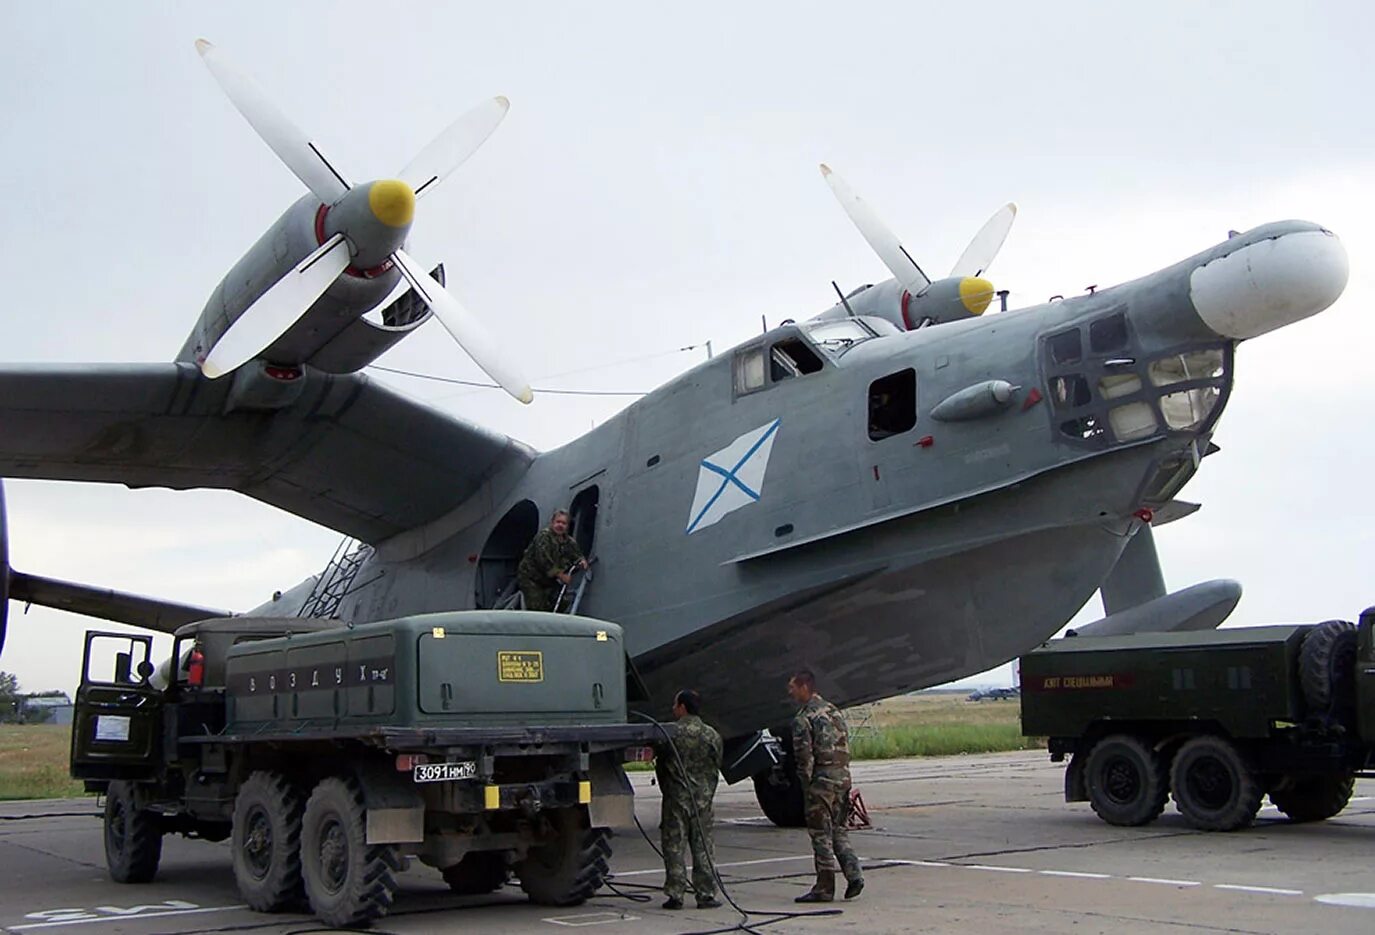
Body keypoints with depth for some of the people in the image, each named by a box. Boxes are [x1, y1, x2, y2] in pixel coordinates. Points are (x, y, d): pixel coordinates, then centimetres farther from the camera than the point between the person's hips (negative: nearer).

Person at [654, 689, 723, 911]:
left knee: (673, 846, 3)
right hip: (703, 799, 3)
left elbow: (660, 764, 1)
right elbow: (716, 766, 9)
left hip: (676, 797, -3)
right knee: (702, 846, 7)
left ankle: (675, 894, 2)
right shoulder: (712, 735, 3)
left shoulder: (670, 734, -8)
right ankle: (706, 894, 7)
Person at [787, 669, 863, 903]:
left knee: (821, 834, 1)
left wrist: (807, 785, -4)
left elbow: (804, 756, -15)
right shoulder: (834, 710, 13)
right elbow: (846, 745, 14)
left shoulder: (803, 719, -11)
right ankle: (854, 875, 3)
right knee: (838, 830, 16)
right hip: (843, 774, 7)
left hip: (822, 778, -7)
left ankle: (825, 888, 6)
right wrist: (842, 773, 16)